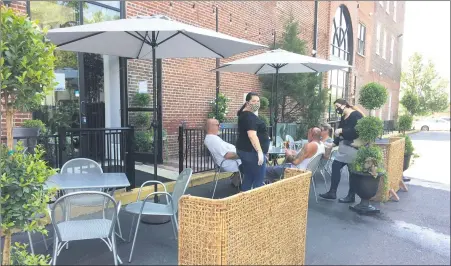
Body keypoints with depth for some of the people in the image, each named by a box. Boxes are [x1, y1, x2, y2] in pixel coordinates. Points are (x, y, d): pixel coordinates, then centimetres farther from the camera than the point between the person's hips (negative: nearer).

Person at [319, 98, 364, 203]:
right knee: (335, 166, 6)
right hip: (344, 147, 9)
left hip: (354, 147, -9)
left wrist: (341, 130, -21)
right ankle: (332, 192, 13)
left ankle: (351, 196, 12)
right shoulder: (343, 117, 14)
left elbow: (357, 130, -23)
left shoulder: (356, 115, -12)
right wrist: (334, 143, 6)